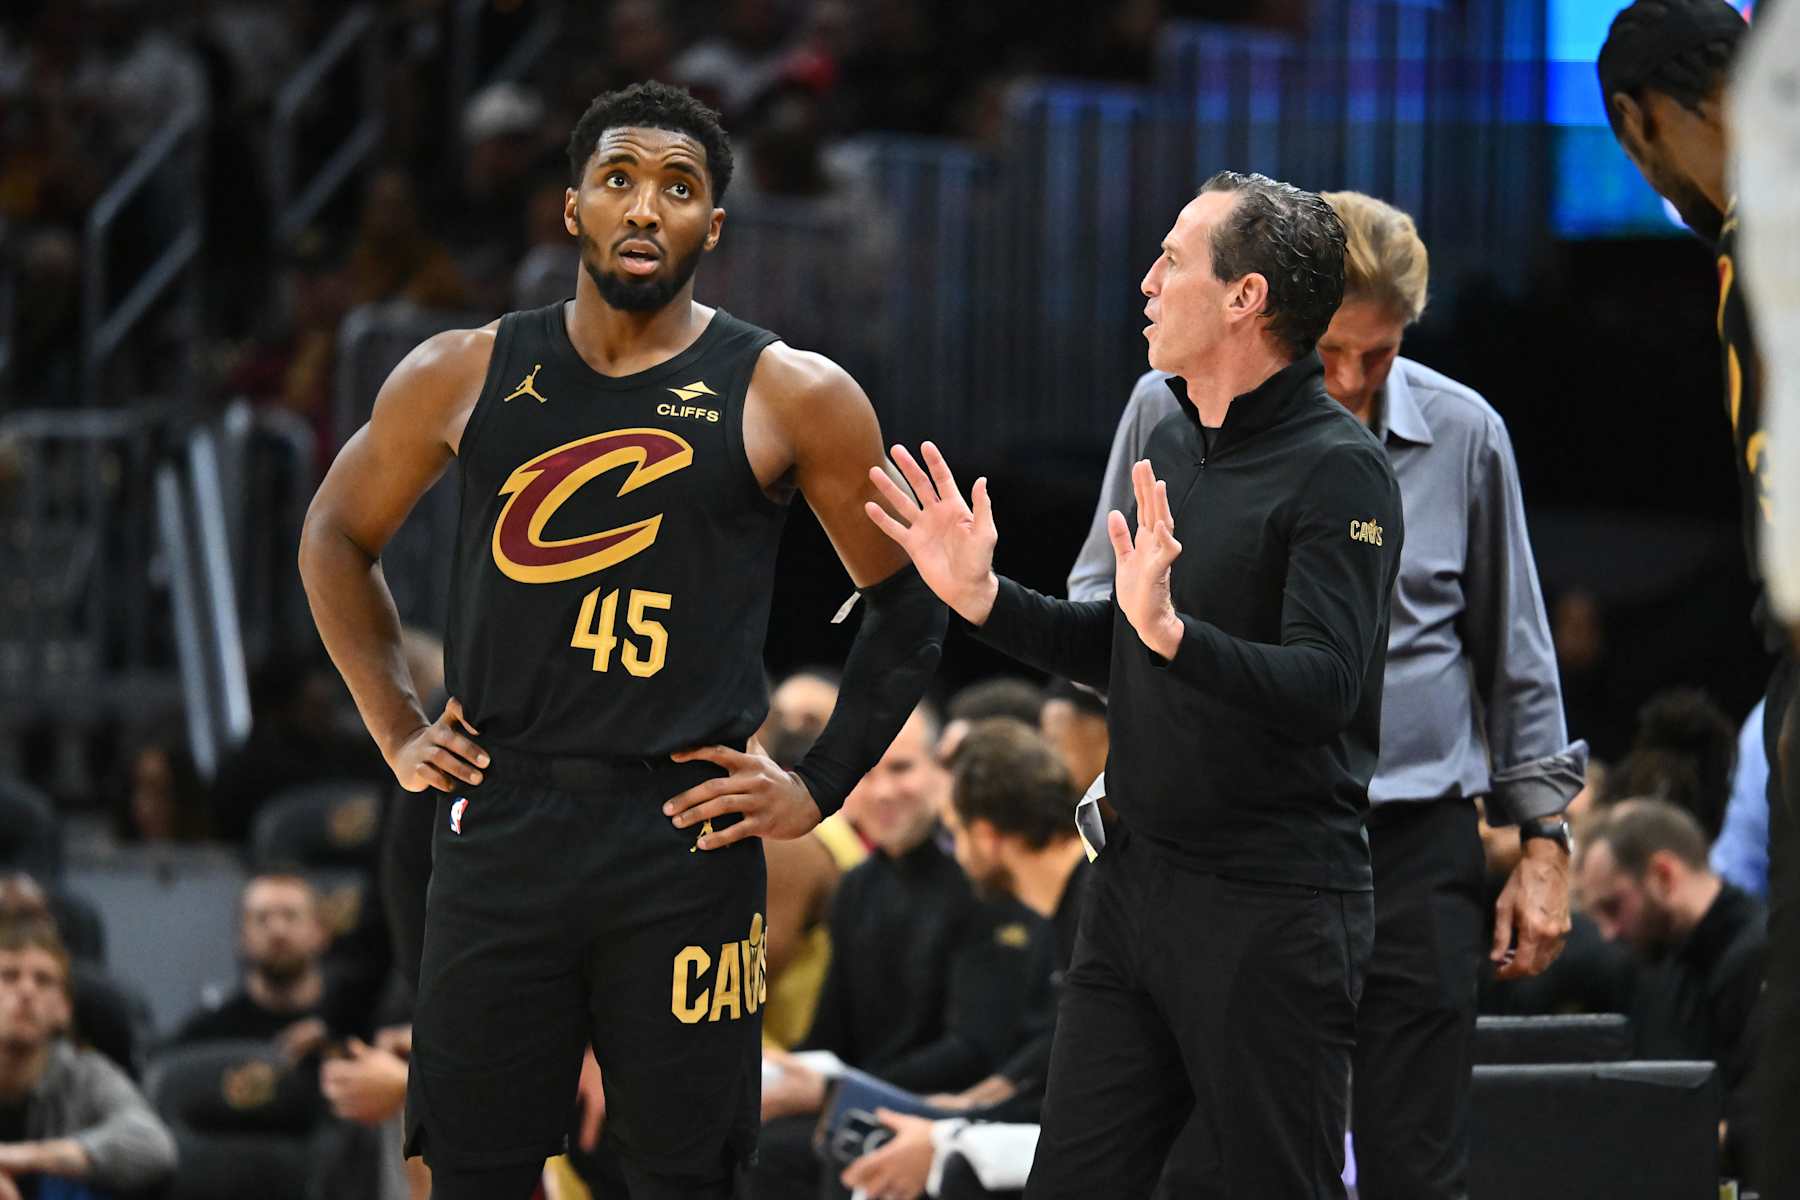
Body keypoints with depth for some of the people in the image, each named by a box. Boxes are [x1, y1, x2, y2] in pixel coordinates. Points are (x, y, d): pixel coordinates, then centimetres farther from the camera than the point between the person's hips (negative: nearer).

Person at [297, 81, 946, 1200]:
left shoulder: (793, 397, -2)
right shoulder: (463, 377, 5)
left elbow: (909, 598, 7)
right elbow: (338, 538, 21)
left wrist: (820, 786, 2)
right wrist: (396, 729, 13)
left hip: (687, 836, -2)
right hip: (499, 826, 2)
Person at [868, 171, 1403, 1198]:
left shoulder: (1339, 469, -14)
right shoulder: (1176, 444, 13)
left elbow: (1323, 690, -25)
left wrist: (1173, 632, -39)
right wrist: (984, 598, 10)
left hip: (1274, 909, -9)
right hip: (1139, 880, 9)